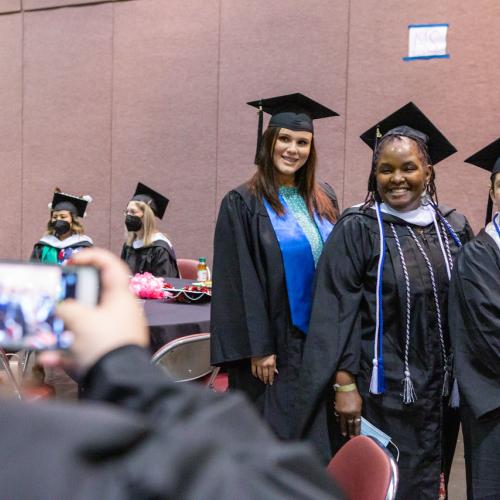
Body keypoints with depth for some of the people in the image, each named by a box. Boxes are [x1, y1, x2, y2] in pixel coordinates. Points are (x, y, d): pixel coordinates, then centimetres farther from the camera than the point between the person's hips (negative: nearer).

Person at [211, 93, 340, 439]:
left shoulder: (324, 199, 8)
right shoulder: (242, 204, -8)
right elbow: (240, 282, -12)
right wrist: (257, 349, -15)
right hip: (274, 343, -5)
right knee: (275, 432, 3)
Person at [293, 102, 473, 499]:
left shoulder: (454, 228, 5)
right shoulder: (356, 230, -9)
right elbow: (337, 312, -12)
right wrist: (344, 384, -17)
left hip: (440, 391, 5)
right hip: (379, 389, -4)